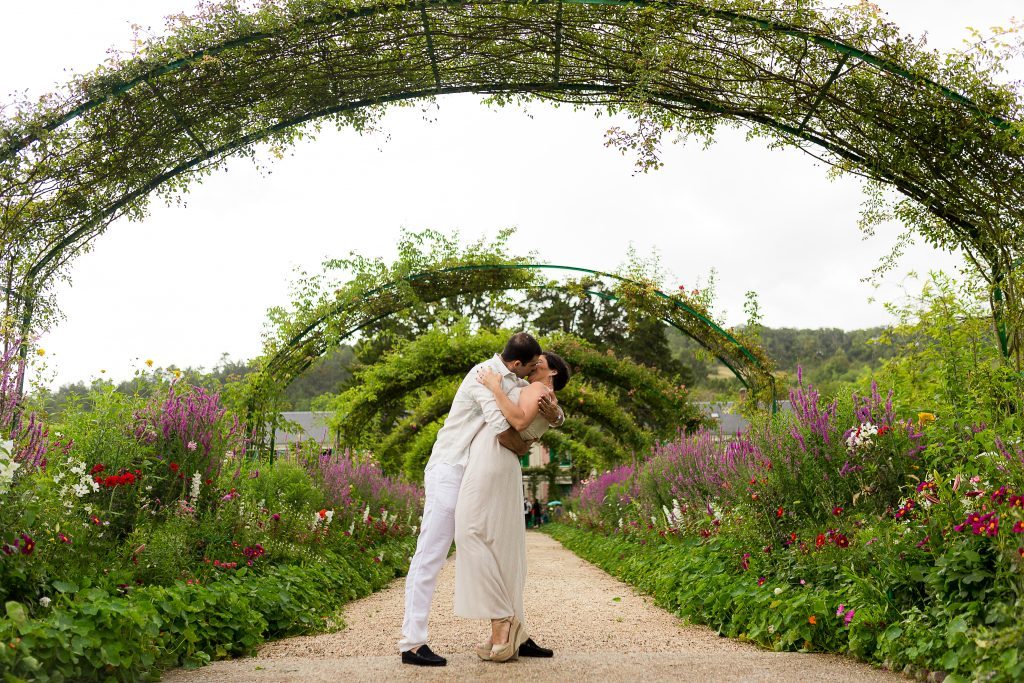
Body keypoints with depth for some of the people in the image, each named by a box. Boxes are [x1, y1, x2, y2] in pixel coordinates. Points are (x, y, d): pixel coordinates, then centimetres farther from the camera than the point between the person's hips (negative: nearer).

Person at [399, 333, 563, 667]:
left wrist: (554, 412, -16)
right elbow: (501, 429, -28)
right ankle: (412, 642, -6)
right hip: (450, 471, -9)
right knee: (430, 555, -8)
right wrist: (521, 448, -6)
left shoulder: (516, 383, 10)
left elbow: (558, 416, 10)